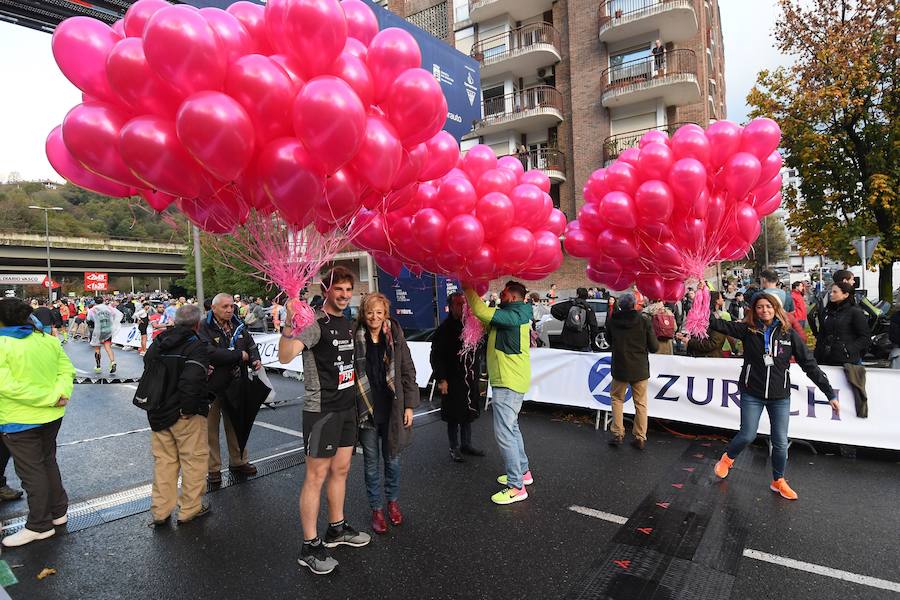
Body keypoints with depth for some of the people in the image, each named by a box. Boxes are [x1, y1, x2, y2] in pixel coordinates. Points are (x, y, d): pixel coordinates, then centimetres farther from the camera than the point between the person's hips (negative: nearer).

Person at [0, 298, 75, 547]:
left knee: (31, 471, 7)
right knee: (48, 462, 21)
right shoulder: (48, 340, 0)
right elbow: (67, 369, -3)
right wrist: (61, 393, -14)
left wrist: (51, 398, -20)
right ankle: (59, 511, 32)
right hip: (51, 416, 6)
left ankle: (39, 525, 20)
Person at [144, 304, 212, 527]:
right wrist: (189, 408, -18)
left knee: (163, 460, 17)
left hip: (158, 414, 7)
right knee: (194, 459, 8)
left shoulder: (157, 344, 8)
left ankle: (160, 511, 26)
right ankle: (190, 509, 17)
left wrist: (154, 405, 16)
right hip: (185, 415, -7)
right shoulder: (196, 346, -17)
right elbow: (191, 381, -29)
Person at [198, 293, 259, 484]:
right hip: (211, 386, -5)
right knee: (211, 428, 7)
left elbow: (251, 345, 16)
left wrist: (255, 360, -5)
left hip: (234, 385, 6)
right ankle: (213, 468, 21)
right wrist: (240, 355, -19)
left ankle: (238, 461, 32)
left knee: (236, 424, 17)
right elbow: (211, 353, -27)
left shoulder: (238, 326, 6)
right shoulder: (203, 328, -14)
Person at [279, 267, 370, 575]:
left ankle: (336, 529, 33)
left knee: (341, 469, 17)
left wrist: (358, 395, 20)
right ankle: (310, 546, 14)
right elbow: (285, 356, -32)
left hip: (347, 407, 8)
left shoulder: (348, 323, 10)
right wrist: (290, 324, -46)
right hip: (321, 409, -8)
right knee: (317, 475, 0)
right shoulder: (314, 322, -15)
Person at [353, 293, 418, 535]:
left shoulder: (395, 337, -3)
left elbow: (408, 371, 1)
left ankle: (393, 502, 37)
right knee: (371, 461, 11)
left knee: (392, 458, 15)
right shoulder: (355, 338, -7)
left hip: (392, 409, 1)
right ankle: (377, 509, 28)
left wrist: (409, 405, -1)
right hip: (366, 410, -1)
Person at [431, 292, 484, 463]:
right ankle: (454, 448, 20)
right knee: (454, 416, 6)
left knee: (468, 413, 16)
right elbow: (436, 356, -12)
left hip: (470, 378, 5)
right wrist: (441, 379, -16)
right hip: (453, 380, -5)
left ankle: (466, 444, 31)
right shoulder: (444, 329, -11)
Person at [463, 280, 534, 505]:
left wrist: (468, 289, -14)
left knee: (504, 433, -6)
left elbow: (481, 312, -28)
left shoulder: (513, 316, -19)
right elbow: (487, 321, 13)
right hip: (511, 381, 11)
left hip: (508, 384, -11)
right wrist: (471, 293, 4)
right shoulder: (515, 317, 13)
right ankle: (522, 472, 34)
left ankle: (516, 486, 2)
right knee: (511, 428, 21)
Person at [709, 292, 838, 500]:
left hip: (780, 397, 1)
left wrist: (830, 393, -2)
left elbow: (809, 364, -1)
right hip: (752, 394, -1)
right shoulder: (747, 330, -4)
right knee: (747, 435, 0)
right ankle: (727, 459, 30)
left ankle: (778, 481, 29)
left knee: (781, 442, 6)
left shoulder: (788, 334, -3)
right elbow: (719, 325, -12)